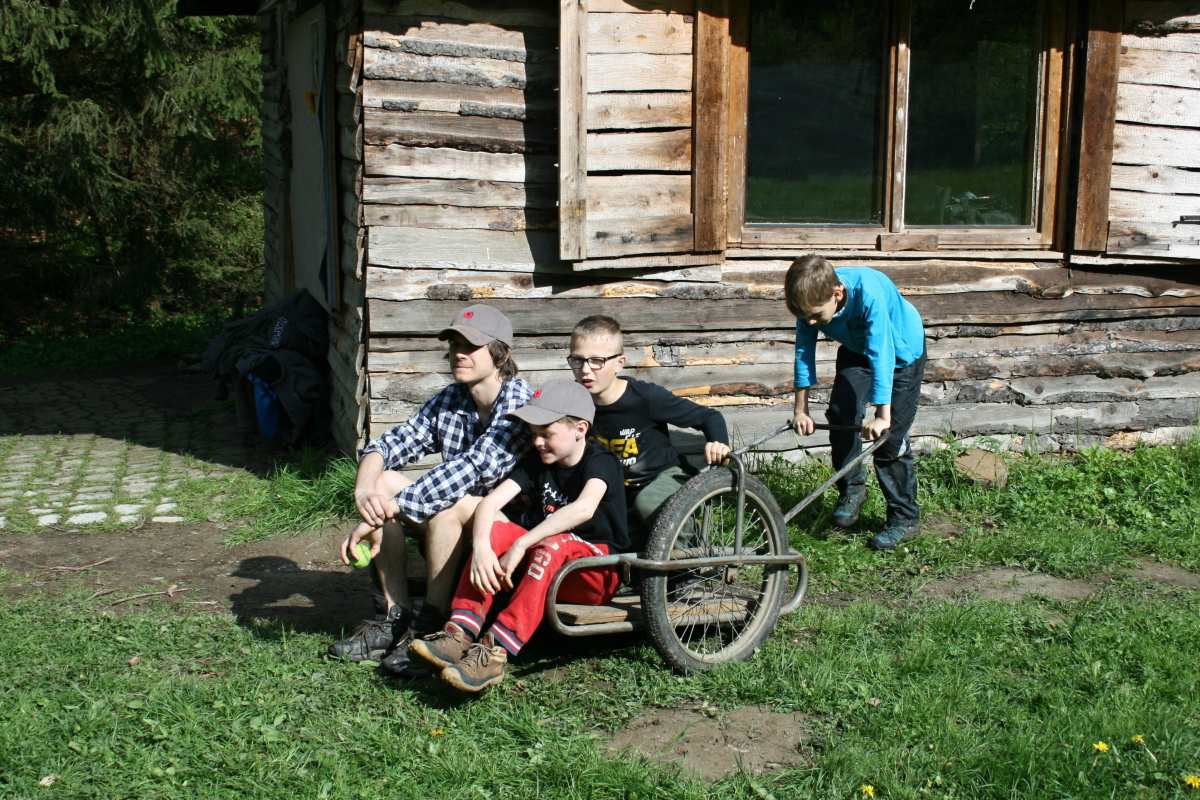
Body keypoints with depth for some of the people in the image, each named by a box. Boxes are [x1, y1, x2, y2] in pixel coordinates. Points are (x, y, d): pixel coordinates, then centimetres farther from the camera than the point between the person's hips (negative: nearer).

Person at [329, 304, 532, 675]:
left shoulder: (520, 403, -21)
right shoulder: (447, 401, 2)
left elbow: (471, 468, -32)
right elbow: (386, 445, -2)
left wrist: (381, 515, -35)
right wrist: (364, 490, -28)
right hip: (457, 528, 7)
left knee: (446, 506, -33)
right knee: (381, 483, -10)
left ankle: (431, 624, -16)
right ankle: (396, 617, -7)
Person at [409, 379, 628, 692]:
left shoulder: (600, 462, -12)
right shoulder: (536, 463, 6)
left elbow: (584, 508, -34)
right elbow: (490, 502, -9)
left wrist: (521, 546, -38)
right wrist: (481, 548, -30)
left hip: (598, 573, -6)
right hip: (547, 566, 6)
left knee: (553, 544, -36)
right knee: (494, 530, -18)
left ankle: (495, 652, -43)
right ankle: (460, 634, -29)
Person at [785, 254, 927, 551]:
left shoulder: (869, 293, -42)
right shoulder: (811, 301, -25)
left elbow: (881, 355, -43)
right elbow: (804, 351, -15)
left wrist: (883, 415, -43)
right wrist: (801, 409, -14)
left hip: (901, 351, -5)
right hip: (856, 350, 5)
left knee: (890, 437, -8)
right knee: (841, 415, -7)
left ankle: (905, 518, 4)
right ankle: (851, 489, 15)